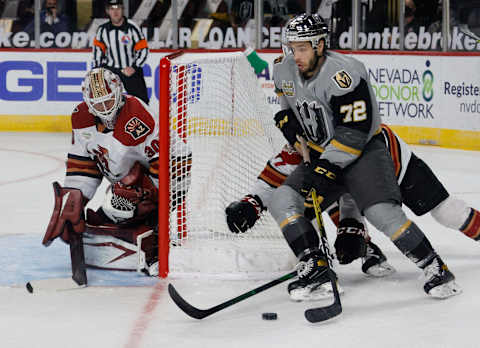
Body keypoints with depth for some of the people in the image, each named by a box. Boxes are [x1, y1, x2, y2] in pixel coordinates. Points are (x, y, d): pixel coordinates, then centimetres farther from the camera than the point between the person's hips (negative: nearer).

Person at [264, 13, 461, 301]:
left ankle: (435, 268, -11)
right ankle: (314, 268, -7)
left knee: (381, 212, -25)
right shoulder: (286, 72, 0)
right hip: (324, 156, 7)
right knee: (282, 201, -10)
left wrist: (327, 166, -26)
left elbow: (355, 131, -25)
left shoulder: (342, 73, -24)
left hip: (365, 150, -7)